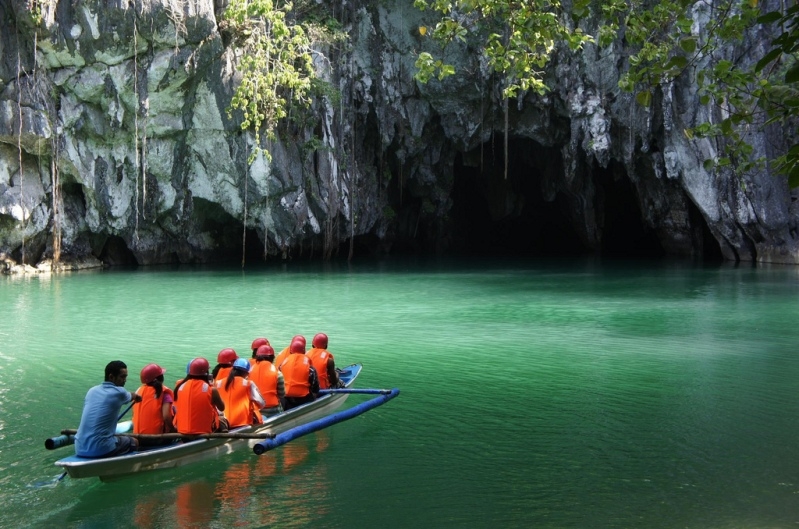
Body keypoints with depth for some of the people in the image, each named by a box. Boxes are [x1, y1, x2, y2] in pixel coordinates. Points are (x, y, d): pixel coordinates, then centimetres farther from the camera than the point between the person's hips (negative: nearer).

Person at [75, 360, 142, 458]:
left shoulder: (92, 391, 11)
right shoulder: (118, 392, -4)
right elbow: (132, 396, 21)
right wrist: (136, 397, 45)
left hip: (80, 449, 6)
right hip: (101, 450, -6)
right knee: (133, 442, 19)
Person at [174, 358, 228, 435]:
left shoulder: (180, 386, -4)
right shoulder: (211, 389, -13)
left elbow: (178, 407, 9)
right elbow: (222, 408, 4)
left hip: (182, 430, 3)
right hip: (204, 430, -3)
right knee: (223, 421, 25)